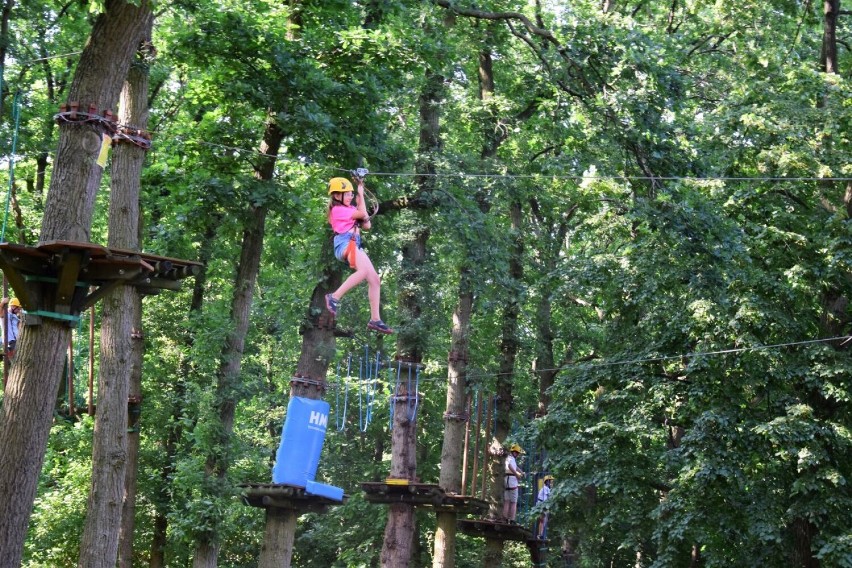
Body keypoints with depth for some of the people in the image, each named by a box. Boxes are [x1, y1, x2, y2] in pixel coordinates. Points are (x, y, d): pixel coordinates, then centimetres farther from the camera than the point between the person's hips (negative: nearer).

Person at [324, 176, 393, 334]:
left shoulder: (350, 209, 25)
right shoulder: (337, 209, -2)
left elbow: (367, 226, 23)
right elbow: (362, 213, -6)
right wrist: (361, 193, 4)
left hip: (355, 245, 9)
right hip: (345, 243, -9)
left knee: (375, 279, 0)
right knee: (364, 270, -35)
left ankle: (375, 319, 0)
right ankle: (334, 297, -32)